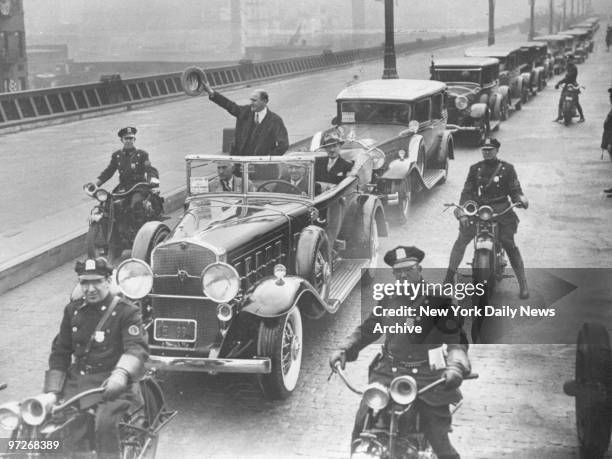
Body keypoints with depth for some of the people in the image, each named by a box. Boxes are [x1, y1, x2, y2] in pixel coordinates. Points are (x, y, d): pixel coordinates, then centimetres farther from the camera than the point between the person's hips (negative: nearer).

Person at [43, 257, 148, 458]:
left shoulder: (127, 311, -5)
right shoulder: (73, 310, 13)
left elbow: (137, 348, -18)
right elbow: (60, 351, 16)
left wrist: (121, 375, -39)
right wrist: (52, 392, 7)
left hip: (110, 384, -5)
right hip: (76, 379, 5)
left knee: (105, 423, -31)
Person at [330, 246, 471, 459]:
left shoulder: (437, 299, -6)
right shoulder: (389, 299, 9)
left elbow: (456, 338, -12)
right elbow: (367, 329, 19)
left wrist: (456, 366, -31)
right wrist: (344, 349, 5)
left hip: (426, 376, -4)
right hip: (387, 373, 4)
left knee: (439, 440, -5)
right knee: (361, 425, -3)